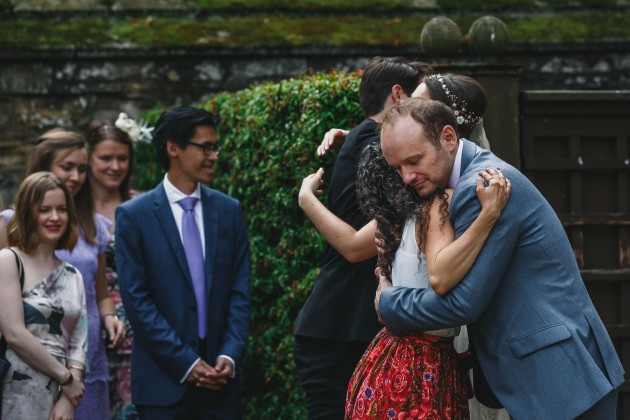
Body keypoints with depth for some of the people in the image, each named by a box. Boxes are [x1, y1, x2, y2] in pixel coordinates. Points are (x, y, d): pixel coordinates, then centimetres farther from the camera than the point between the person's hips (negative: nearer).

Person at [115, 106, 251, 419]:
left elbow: (240, 292, 6)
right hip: (163, 382, -3)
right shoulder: (134, 215, -2)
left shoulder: (229, 210, 8)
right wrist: (185, 363, -12)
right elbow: (137, 300, -7)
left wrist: (230, 356, -7)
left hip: (220, 378, 3)